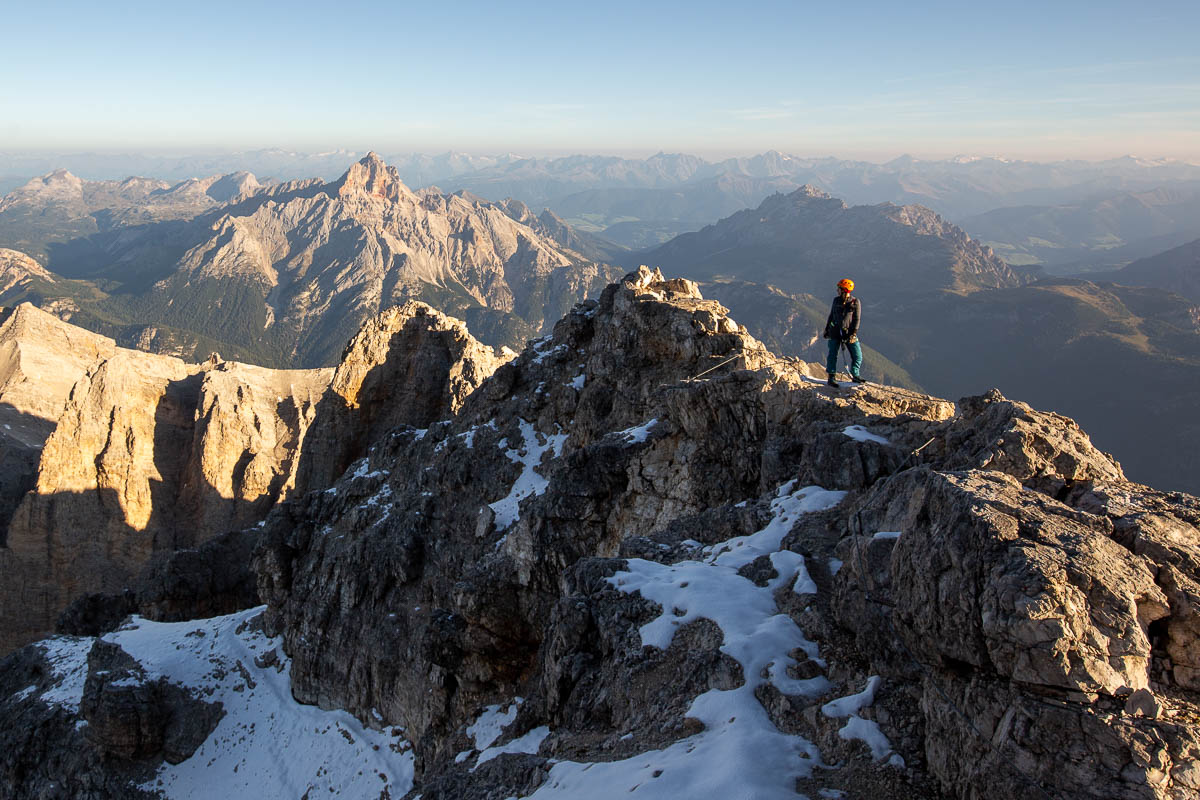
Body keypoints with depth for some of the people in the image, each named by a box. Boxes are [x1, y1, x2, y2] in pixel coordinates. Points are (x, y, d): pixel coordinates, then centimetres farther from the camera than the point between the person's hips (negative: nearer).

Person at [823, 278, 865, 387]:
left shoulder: (855, 302, -3)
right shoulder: (836, 300, 6)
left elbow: (857, 319, -4)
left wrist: (853, 333, -12)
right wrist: (826, 329, 15)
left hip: (849, 332, -1)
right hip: (835, 331, 1)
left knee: (857, 355, -3)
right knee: (833, 354, -1)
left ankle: (855, 376, 13)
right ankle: (831, 378, 6)